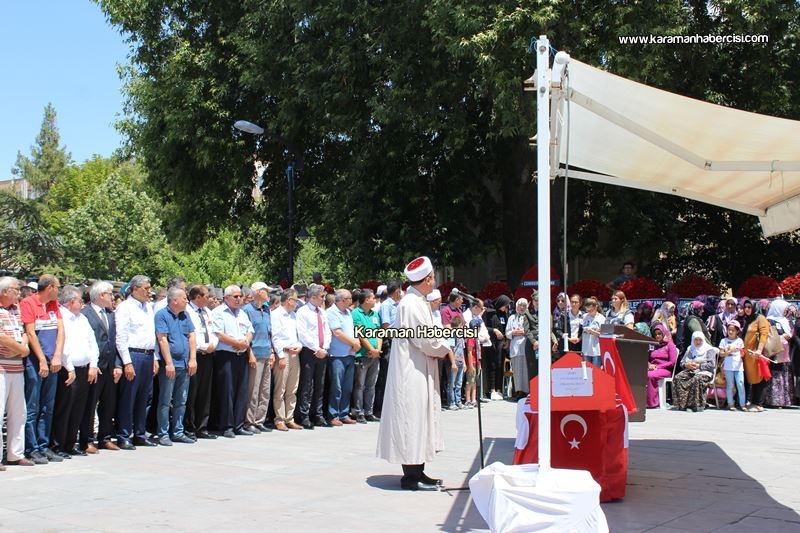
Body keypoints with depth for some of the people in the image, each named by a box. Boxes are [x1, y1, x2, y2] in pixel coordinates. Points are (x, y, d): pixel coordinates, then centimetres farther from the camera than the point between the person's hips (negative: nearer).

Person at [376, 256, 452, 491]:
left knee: (419, 419, 13)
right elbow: (425, 340, -20)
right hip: (412, 373, -10)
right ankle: (411, 476, 1)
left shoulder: (417, 302, 13)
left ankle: (417, 472, 20)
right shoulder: (412, 304, -18)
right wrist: (444, 348, -3)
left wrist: (439, 345, 3)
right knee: (412, 419, -5)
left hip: (418, 372, 10)